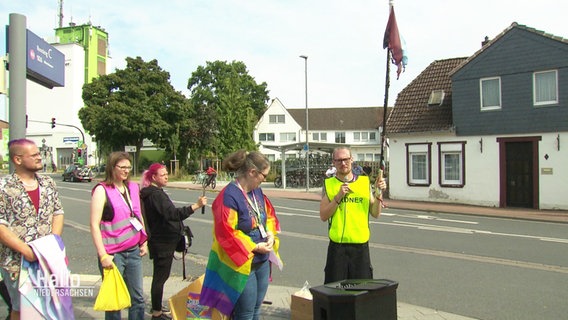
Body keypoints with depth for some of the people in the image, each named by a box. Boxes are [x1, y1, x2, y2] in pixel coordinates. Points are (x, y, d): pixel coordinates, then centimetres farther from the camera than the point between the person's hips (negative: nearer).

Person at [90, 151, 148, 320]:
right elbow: (94, 225, -14)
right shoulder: (102, 190, -10)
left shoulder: (133, 187, 8)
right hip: (113, 254, -5)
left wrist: (144, 242, 15)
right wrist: (103, 255, -17)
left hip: (133, 251, 6)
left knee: (137, 297, 13)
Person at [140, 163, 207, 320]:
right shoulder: (155, 194, -21)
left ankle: (156, 307, 34)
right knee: (160, 276, -1)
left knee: (160, 275, 20)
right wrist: (196, 205, -36)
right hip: (162, 242, -11)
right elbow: (172, 214, -32)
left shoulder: (153, 192, 13)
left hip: (162, 240, 11)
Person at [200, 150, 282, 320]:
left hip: (262, 262, 8)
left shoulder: (257, 191, 3)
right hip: (240, 265, -8)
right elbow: (227, 234, -24)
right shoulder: (229, 197, -22)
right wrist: (255, 247, -19)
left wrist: (271, 234, -3)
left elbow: (269, 215, 16)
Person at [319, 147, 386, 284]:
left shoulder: (365, 182, 6)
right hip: (337, 245, -1)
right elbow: (323, 216, -5)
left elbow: (375, 214, 5)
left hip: (361, 244, 2)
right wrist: (339, 196, -15)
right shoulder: (329, 184, 2)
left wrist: (378, 194, -9)